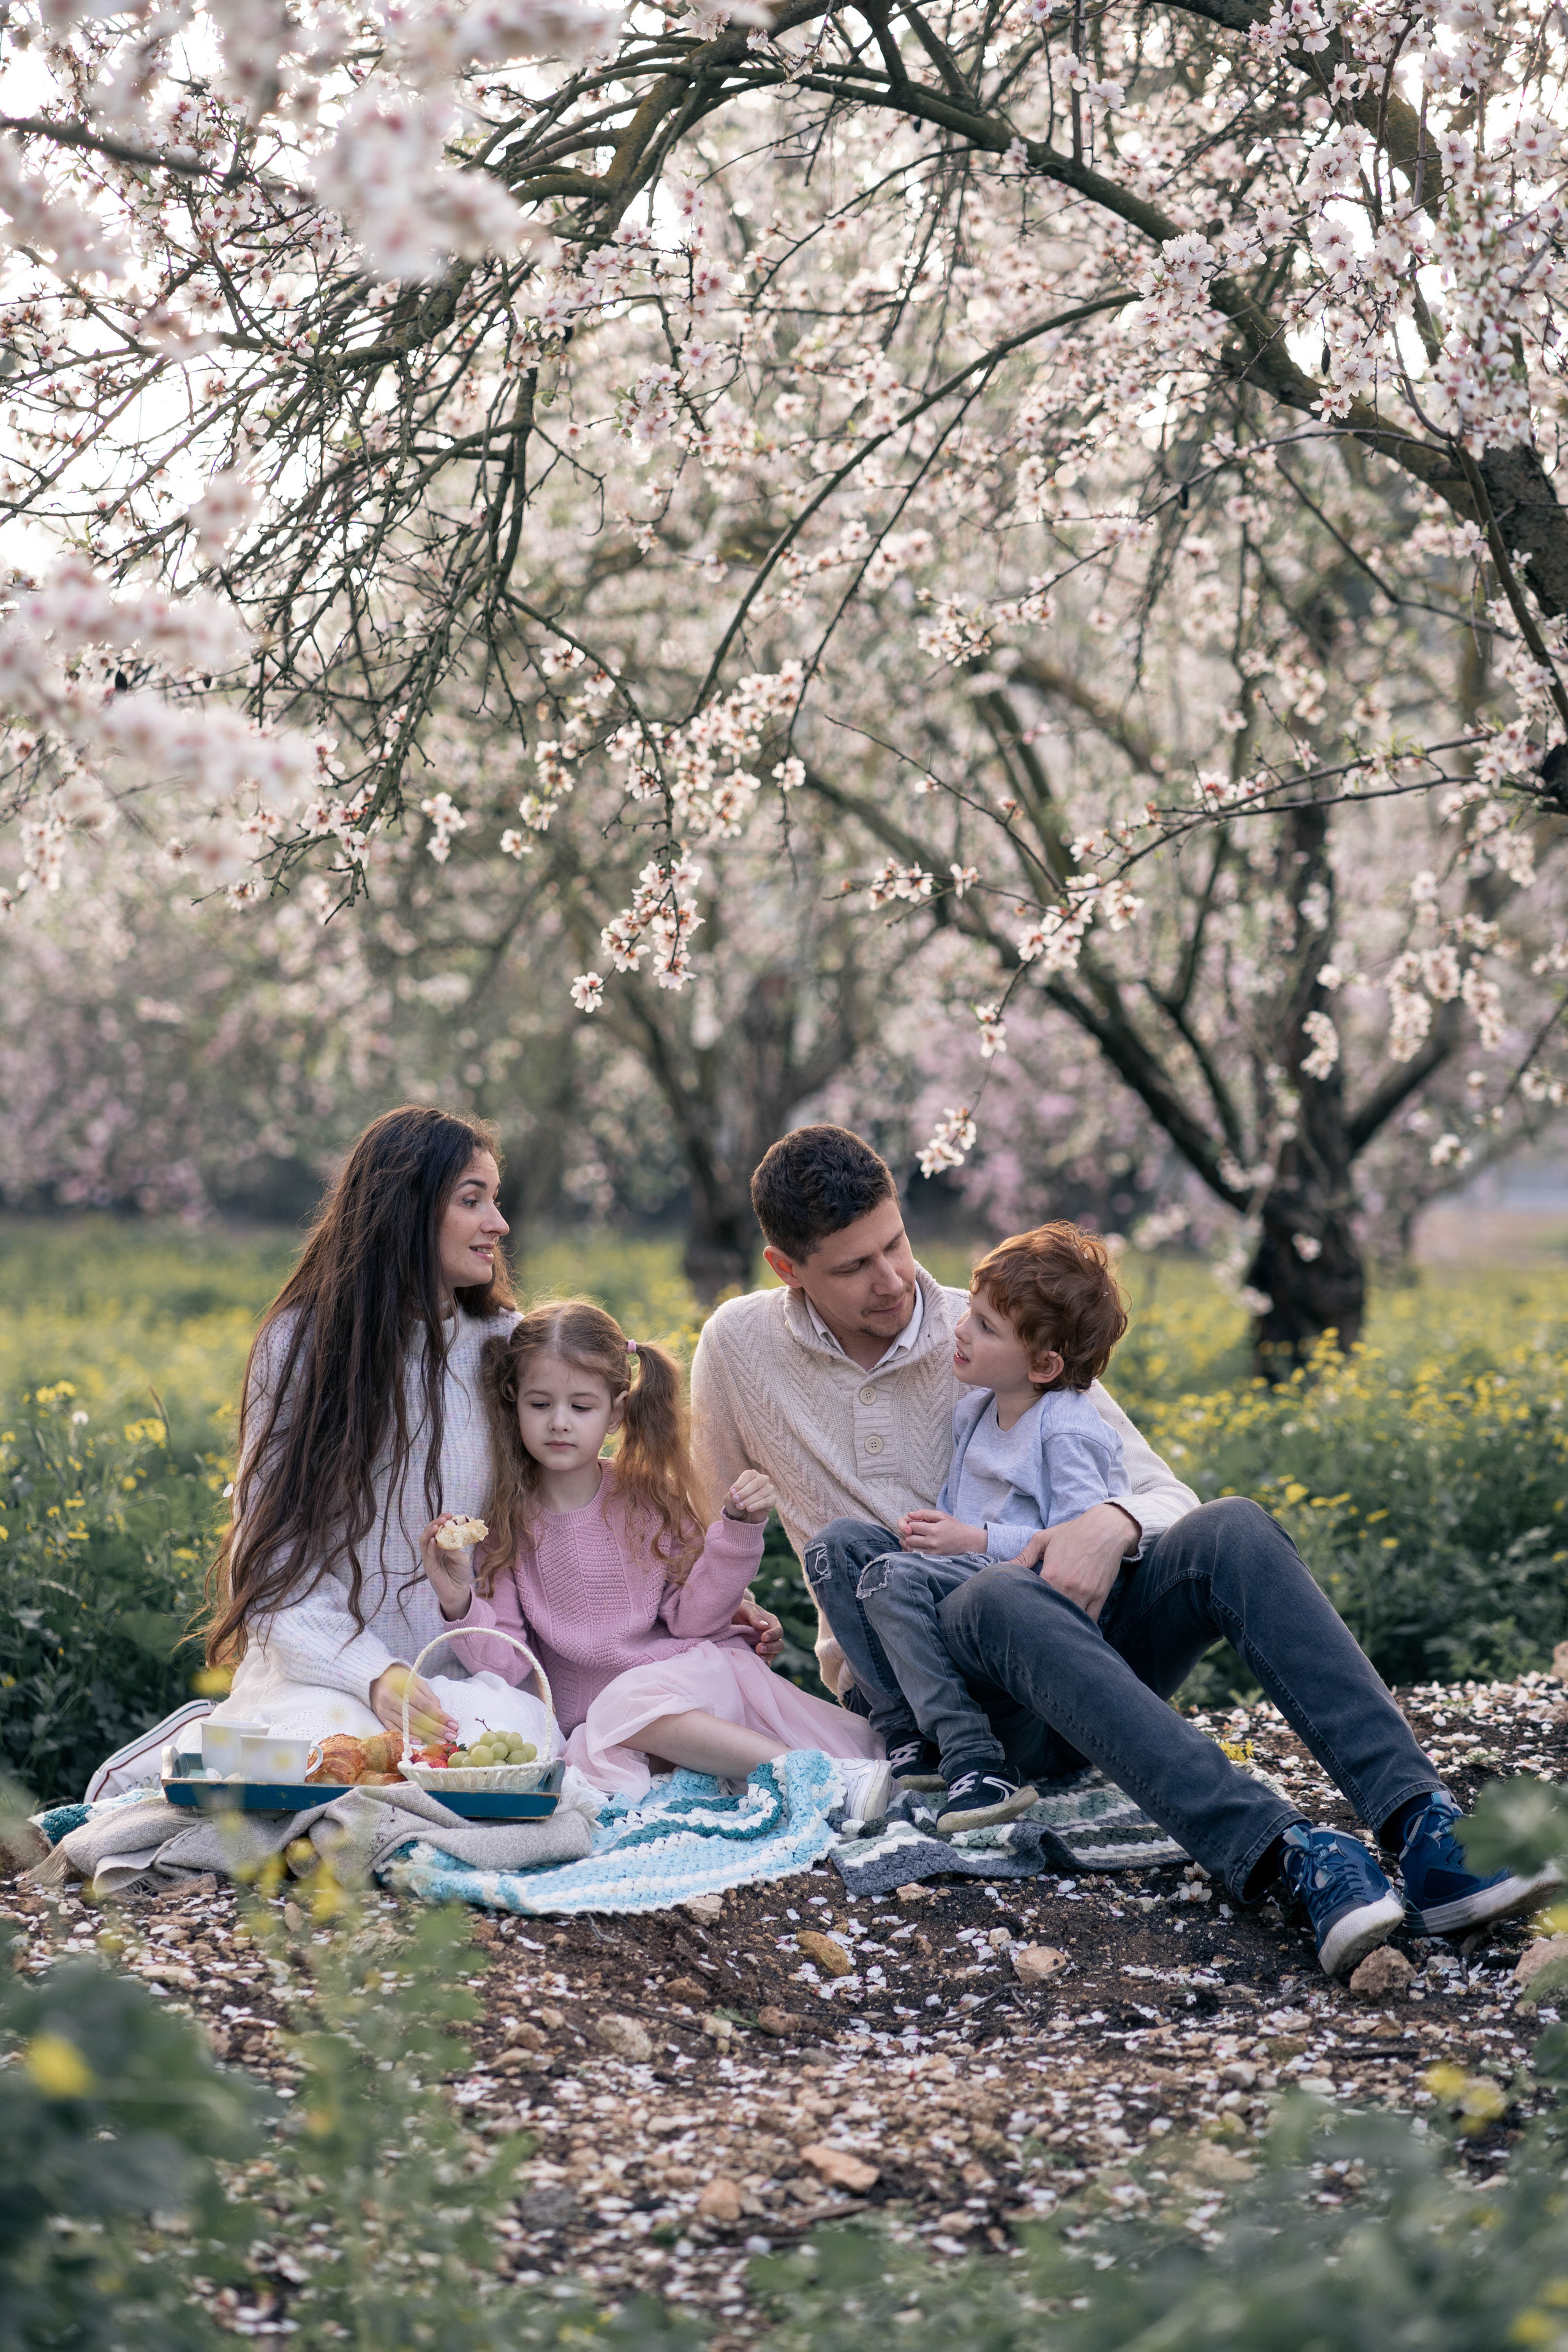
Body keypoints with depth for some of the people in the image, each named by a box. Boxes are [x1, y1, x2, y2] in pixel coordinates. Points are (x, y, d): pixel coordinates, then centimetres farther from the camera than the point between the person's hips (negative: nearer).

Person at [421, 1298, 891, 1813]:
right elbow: (507, 1663, -2)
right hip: (592, 1711, -1)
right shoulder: (508, 1525, 3)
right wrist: (460, 1606, -20)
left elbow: (693, 1618, 0)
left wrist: (739, 1529, -10)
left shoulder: (651, 1501, 5)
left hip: (689, 1668, 1)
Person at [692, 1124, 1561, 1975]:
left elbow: (1165, 1495, 1)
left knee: (1232, 1531, -28)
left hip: (1081, 1649, 2)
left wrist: (1115, 1524, -20)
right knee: (1003, 1597, -40)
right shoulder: (740, 1347, 5)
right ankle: (1282, 1855, -55)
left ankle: (1418, 1824, -45)